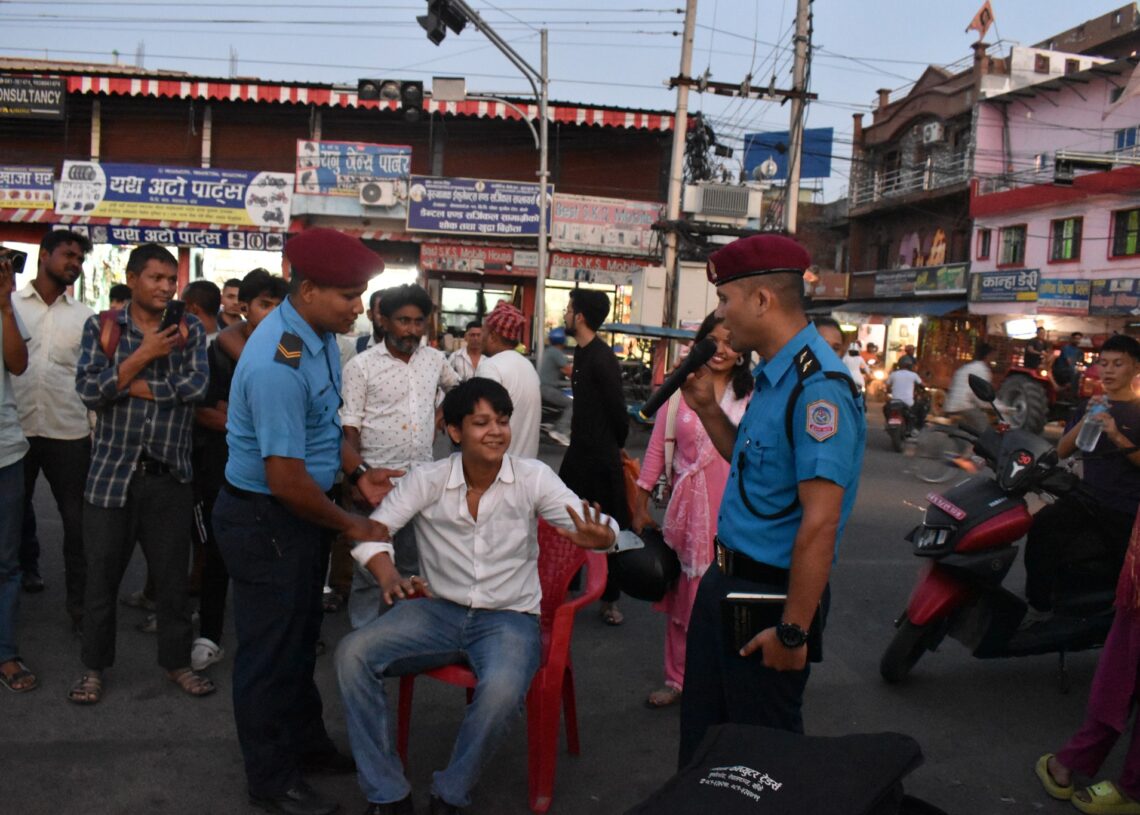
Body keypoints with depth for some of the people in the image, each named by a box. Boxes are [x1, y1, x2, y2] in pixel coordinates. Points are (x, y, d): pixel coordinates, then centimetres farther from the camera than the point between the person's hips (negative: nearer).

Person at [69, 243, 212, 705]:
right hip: (112, 473, 0)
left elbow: (197, 386, -12)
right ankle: (94, 666, 27)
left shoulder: (189, 330, 3)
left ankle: (177, 661, 25)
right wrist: (145, 355, -13)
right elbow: (88, 389, -11)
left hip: (170, 476, 1)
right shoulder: (102, 328, 2)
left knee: (173, 575, 9)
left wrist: (130, 385, -10)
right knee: (102, 575, 9)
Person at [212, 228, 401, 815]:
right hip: (264, 520, -9)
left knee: (301, 638, 23)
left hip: (296, 512, 9)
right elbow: (286, 479, -28)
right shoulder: (279, 364, -29)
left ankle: (305, 743, 42)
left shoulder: (317, 334, 0)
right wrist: (352, 526, -15)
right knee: (271, 650, 8)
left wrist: (358, 472, 0)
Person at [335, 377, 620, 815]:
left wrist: (600, 536, -38)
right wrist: (388, 576, -28)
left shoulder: (533, 477, -7)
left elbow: (594, 525, -13)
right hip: (438, 610, 3)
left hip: (509, 618, -2)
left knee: (501, 692, -34)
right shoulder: (427, 479, -4)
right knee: (353, 653, -19)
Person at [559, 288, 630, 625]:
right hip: (580, 450, 9)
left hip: (600, 456, -9)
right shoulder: (583, 353, 9)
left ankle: (609, 599, 17)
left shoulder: (602, 359, -19)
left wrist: (616, 446, -1)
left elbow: (618, 408, -14)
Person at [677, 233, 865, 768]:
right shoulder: (771, 376, 7)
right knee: (702, 734, 23)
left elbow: (819, 525, -26)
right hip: (727, 580, 9)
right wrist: (707, 408, 6)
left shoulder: (817, 387, -24)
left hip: (770, 597, -9)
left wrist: (793, 631, -23)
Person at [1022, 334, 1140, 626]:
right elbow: (1061, 451, 4)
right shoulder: (1090, 406, 14)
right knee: (1042, 525, -24)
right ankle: (1038, 607, -20)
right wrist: (1085, 420, -11)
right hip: (1087, 498, 3)